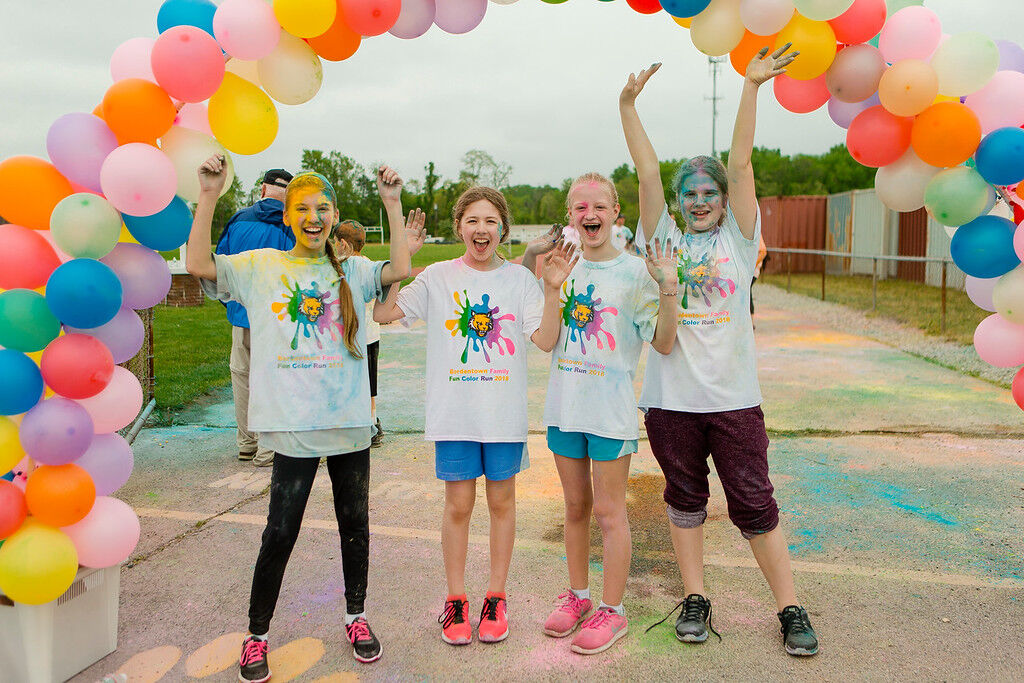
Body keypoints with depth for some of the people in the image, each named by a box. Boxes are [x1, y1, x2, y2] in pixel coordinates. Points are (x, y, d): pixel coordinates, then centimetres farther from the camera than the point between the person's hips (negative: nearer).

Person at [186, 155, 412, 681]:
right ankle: (257, 634, 22)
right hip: (293, 422, -2)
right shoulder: (261, 267, 4)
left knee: (355, 523, 14)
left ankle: (356, 616, 33)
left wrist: (392, 205, -9)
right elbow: (198, 265, -7)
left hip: (350, 419, 2)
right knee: (280, 531, 2)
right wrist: (209, 196, -14)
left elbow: (400, 270, -7)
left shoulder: (351, 271, 8)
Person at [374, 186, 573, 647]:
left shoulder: (519, 278, 2)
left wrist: (552, 290, -18)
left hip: (505, 412, 1)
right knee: (458, 504, 5)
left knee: (501, 500, 10)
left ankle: (495, 597, 26)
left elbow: (546, 341, -5)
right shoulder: (438, 277, 2)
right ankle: (455, 599, 22)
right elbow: (383, 313, -4)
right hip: (453, 412, 0)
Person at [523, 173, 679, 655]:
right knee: (575, 507, 16)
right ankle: (578, 596, 32)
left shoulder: (634, 272, -6)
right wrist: (531, 259, 6)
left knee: (609, 511, 4)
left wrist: (667, 288, -23)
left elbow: (663, 344, -8)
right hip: (564, 406, 5)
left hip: (611, 410, -4)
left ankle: (612, 610, 19)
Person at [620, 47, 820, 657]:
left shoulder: (738, 239, 4)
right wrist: (628, 105, -7)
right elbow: (648, 172, -1)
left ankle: (791, 607, 20)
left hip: (734, 397, -1)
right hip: (672, 399, 2)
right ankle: (696, 599, 28)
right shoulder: (665, 240, 7)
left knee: (755, 504, 4)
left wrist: (751, 87, -11)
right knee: (685, 501, 13)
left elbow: (740, 163, -5)